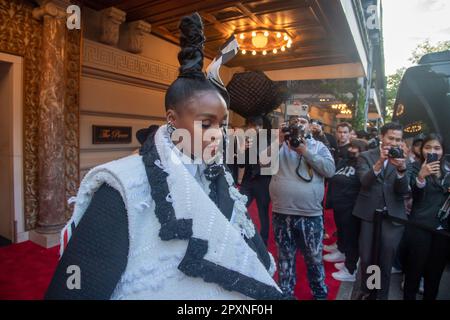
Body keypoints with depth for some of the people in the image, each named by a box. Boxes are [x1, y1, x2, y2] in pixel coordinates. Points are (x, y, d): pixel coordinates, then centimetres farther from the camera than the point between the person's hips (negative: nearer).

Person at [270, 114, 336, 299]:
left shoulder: (318, 146, 4)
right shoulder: (281, 145, 5)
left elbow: (330, 170, -10)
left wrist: (305, 151, -16)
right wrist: (278, 142, -20)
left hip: (311, 214, 0)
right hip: (282, 213, 1)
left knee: (314, 258, 16)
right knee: (285, 258, 16)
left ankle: (320, 293, 39)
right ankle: (285, 293, 35)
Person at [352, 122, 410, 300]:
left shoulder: (403, 160, 2)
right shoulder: (365, 156, -1)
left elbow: (403, 191, -9)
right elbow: (364, 182, -17)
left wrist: (401, 169, -28)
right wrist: (379, 162, -33)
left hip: (393, 217, 1)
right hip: (369, 215, -1)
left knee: (386, 262, 10)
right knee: (366, 259, 10)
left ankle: (382, 295, 34)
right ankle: (365, 290, 36)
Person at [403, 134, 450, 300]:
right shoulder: (417, 167, -5)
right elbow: (416, 195, -20)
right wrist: (421, 176, -39)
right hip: (420, 227, -5)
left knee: (436, 270, 15)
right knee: (415, 268, 3)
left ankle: (430, 297, 32)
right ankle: (409, 297, 20)